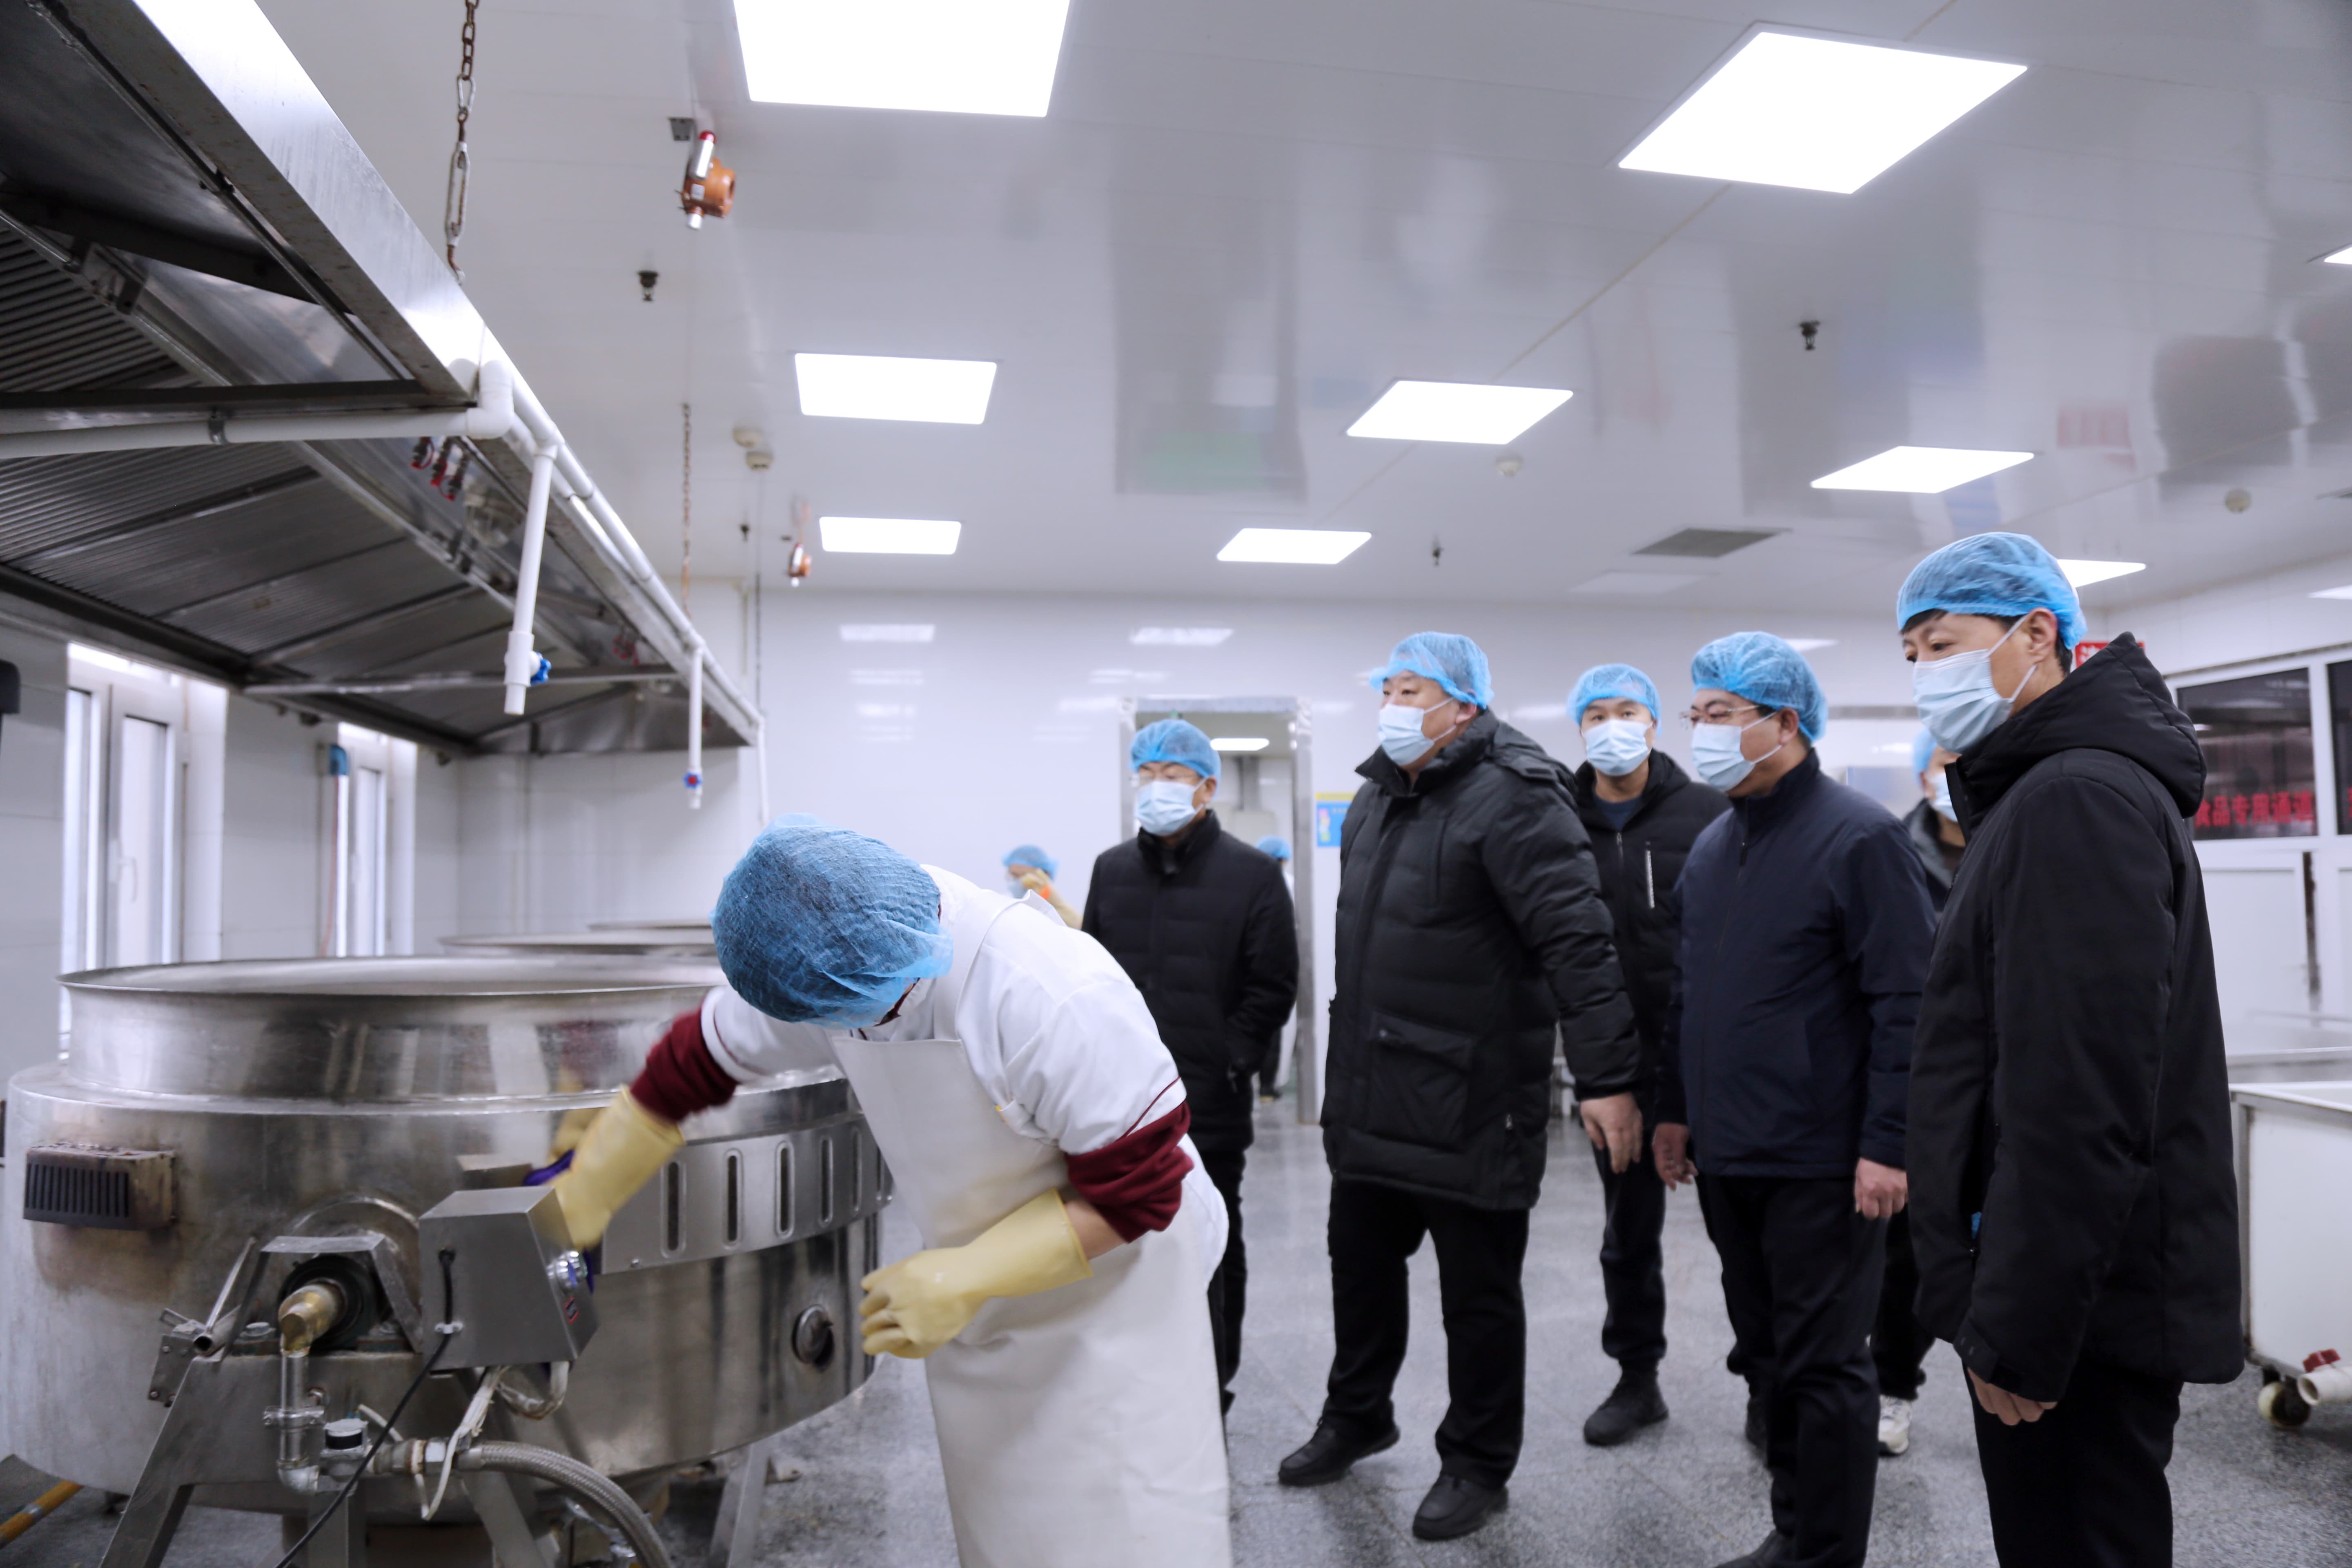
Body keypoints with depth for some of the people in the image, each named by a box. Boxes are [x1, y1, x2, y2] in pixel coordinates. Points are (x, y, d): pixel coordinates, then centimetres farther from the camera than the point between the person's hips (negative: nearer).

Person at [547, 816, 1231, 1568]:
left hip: (1112, 1279, -5)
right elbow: (689, 1069, -3)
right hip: (981, 1296, 6)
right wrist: (573, 1212, 1)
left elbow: (1138, 1190, -26)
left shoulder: (1061, 999, -35)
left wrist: (962, 1279, -27)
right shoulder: (822, 965, -16)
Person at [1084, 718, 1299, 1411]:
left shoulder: (1252, 874, -4)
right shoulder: (1112, 869, 10)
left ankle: (1212, 1389, 23)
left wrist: (1227, 1063, -11)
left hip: (1210, 1105, -4)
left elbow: (1272, 988, -5)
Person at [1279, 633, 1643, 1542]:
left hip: (1468, 1107, -8)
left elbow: (1576, 943, -23)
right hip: (1370, 1099, 8)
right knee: (1361, 1263, 21)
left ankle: (1478, 1464, 27)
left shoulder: (1509, 800, -17)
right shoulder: (1374, 800, 11)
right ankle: (1356, 1417, 42)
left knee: (1478, 1289, 8)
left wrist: (1606, 1076, -27)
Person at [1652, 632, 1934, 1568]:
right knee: (1768, 1353, 18)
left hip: (1817, 1164, -7)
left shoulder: (1859, 838, -12)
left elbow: (1906, 1002, -16)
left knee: (1824, 1364, 4)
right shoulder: (1712, 845, 12)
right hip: (1725, 1156, 8)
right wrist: (1675, 1107, 16)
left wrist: (1887, 1145, -18)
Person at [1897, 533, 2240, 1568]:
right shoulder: (2050, 787, 14)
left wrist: (2018, 1331, -20)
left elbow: (2079, 1106, -25)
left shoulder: (2076, 800, -19)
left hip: (2083, 1315, -10)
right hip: (2092, 1295, 10)